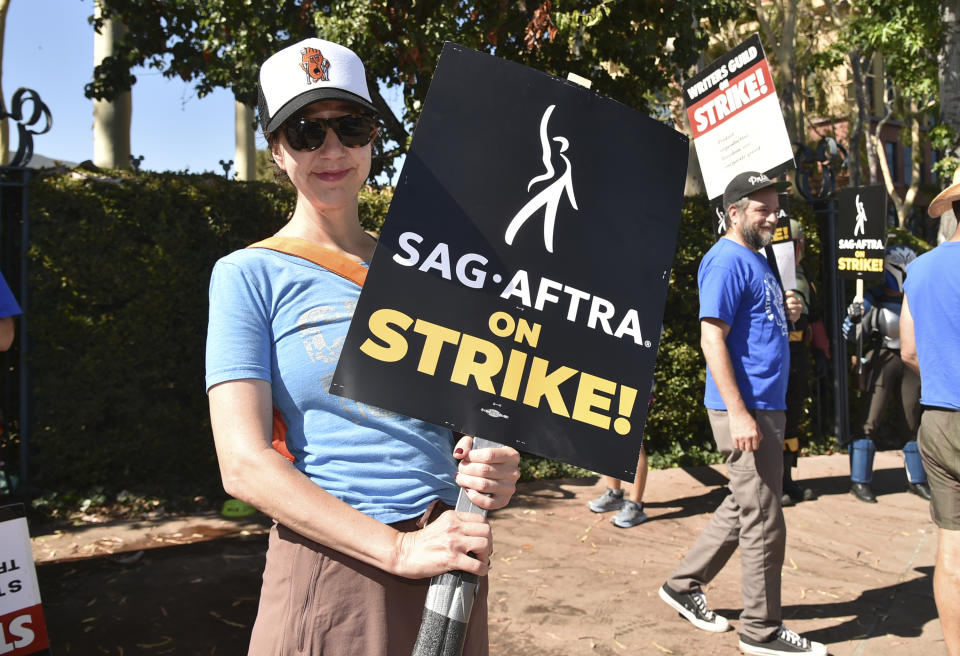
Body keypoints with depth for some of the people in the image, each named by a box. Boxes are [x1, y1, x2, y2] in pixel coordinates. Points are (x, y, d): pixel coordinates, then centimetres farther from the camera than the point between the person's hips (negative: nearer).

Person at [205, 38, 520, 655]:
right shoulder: (250, 275, -6)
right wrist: (399, 548, -21)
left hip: (449, 556, 4)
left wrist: (493, 466, -9)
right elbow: (245, 463, -13)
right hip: (332, 568, -4)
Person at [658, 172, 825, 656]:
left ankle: (683, 585, 29)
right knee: (763, 522, 0)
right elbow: (712, 338, -21)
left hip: (766, 406, 10)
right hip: (745, 409, -10)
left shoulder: (757, 260, 17)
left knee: (743, 507, 17)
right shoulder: (727, 260, -13)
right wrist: (739, 413, -25)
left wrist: (786, 314, 7)